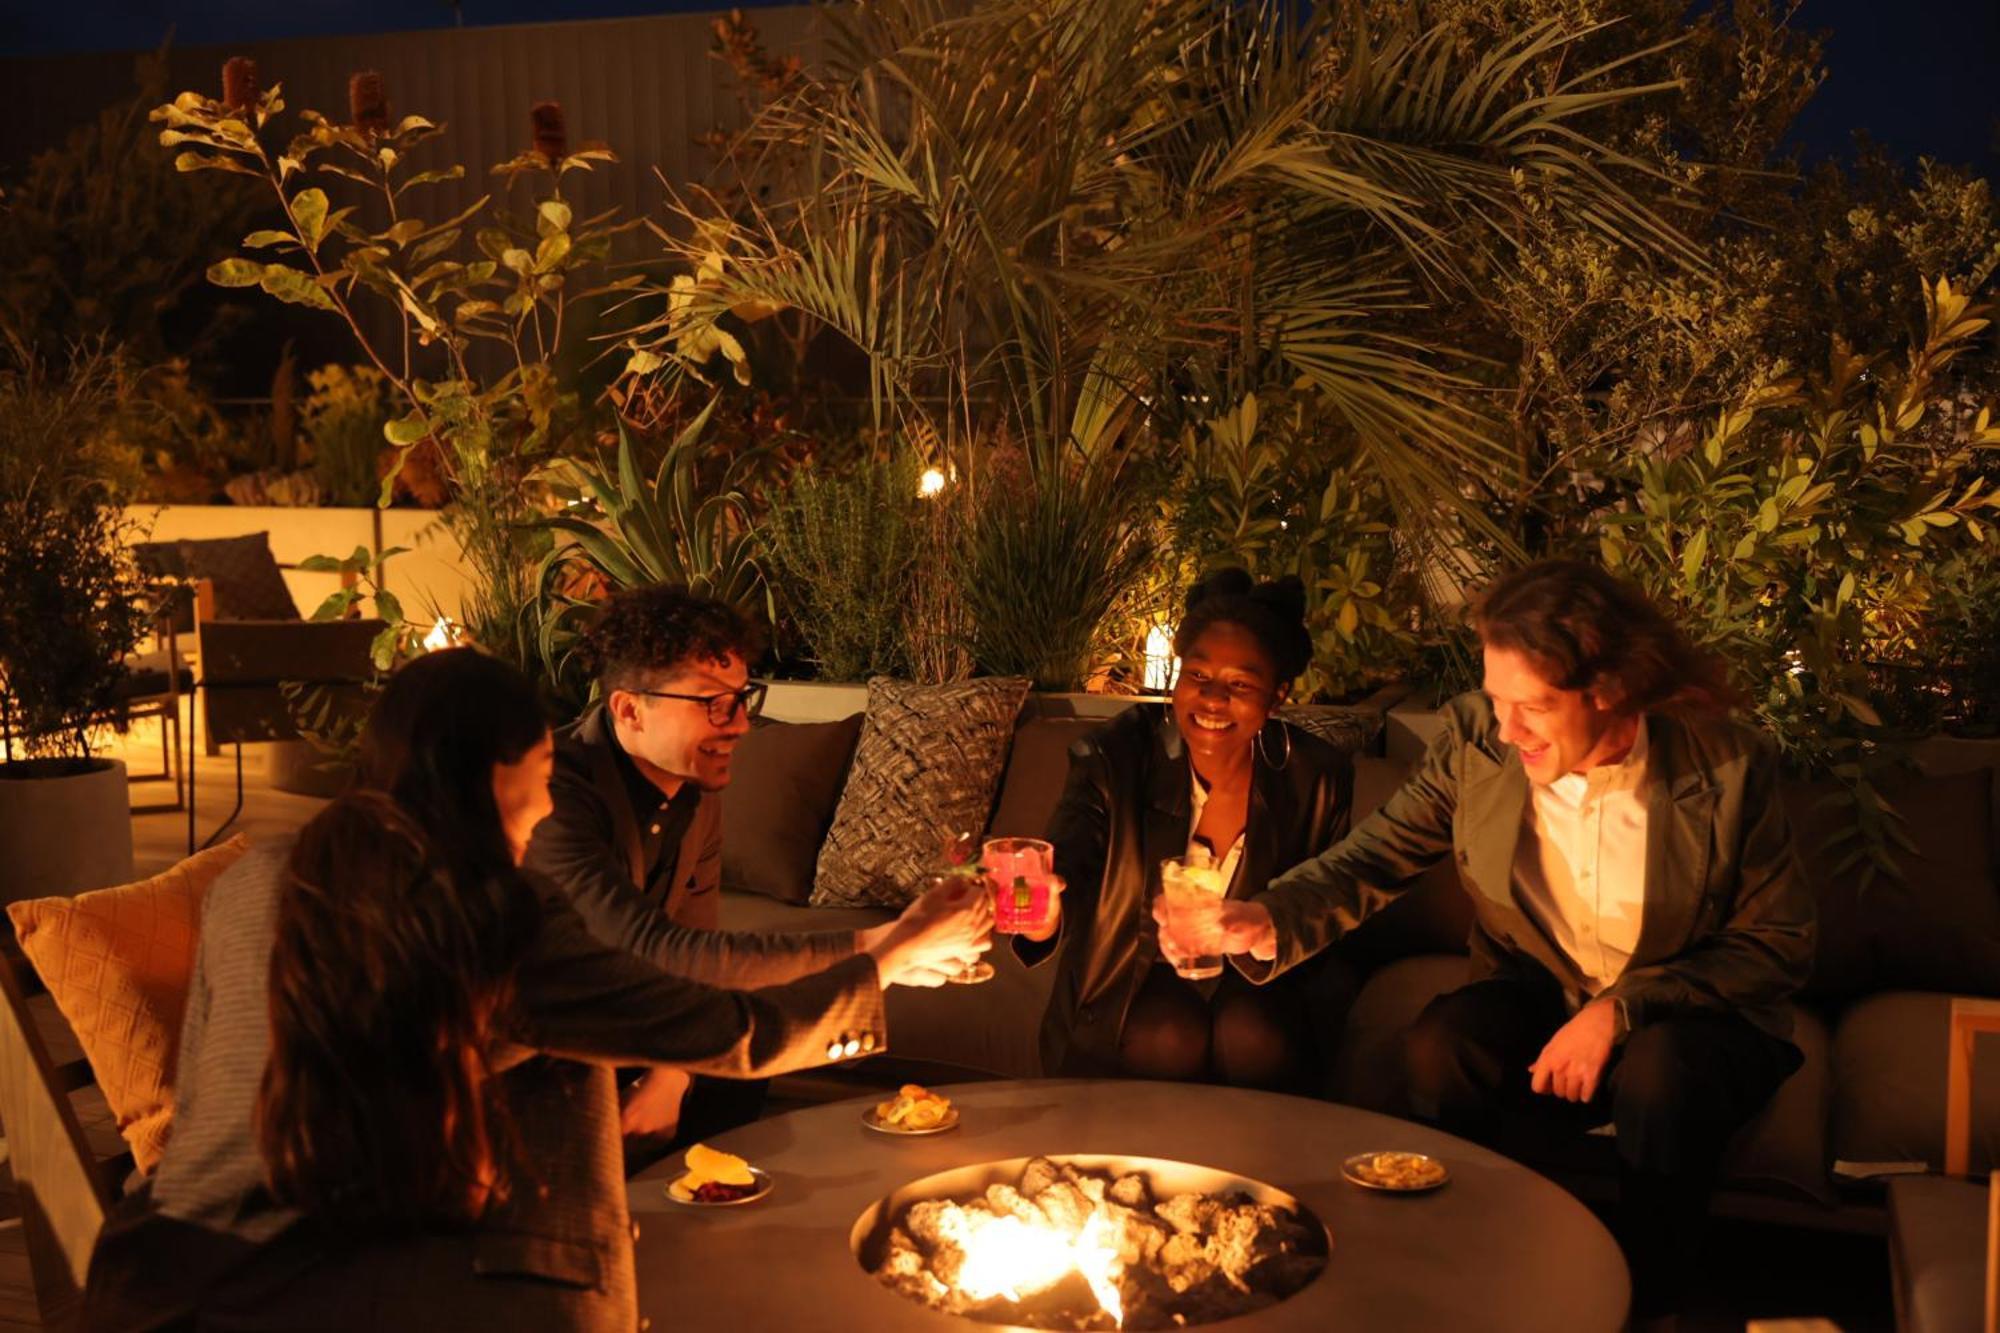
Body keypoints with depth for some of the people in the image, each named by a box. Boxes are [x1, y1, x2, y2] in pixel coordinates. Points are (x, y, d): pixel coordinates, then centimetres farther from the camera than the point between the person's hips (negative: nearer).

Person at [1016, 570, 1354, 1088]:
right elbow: (1066, 864, -29)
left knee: (1253, 1037, -29)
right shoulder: (1115, 754, -13)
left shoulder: (1316, 777, -8)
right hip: (1139, 977, -1)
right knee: (1169, 1039, -30)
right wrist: (1040, 913, -53)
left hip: (1253, 977, 1)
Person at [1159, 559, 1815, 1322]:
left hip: (1684, 1011, -1)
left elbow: (1779, 943, -10)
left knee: (1659, 1075, -35)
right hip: (1540, 995, 2)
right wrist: (1268, 922, -31)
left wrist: (1624, 1008, -23)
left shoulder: (1727, 765, -17)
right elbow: (1373, 856, -9)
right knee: (1438, 1048, -29)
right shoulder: (1477, 740, -12)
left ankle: (1651, 1308, -7)